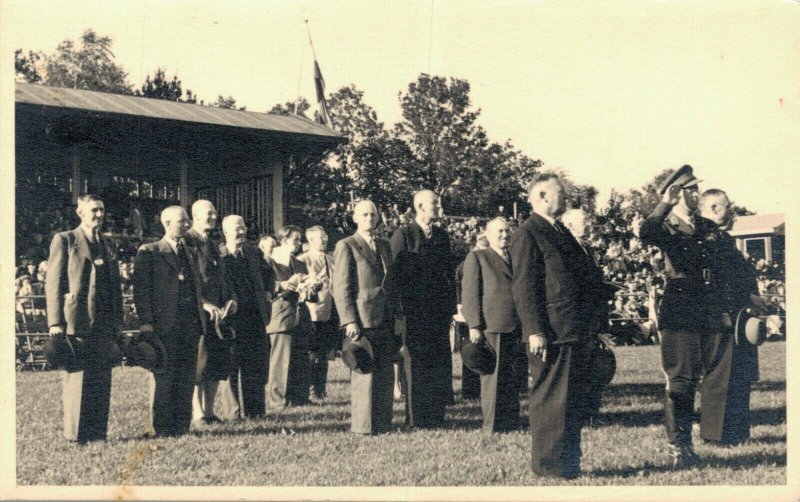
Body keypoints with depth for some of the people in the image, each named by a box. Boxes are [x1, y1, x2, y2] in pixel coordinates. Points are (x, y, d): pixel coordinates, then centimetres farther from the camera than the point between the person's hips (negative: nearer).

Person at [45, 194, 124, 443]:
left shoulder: (107, 245, 18)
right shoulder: (64, 240, 2)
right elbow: (53, 283, -4)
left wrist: (118, 323, 13)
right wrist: (55, 322, -11)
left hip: (104, 325, 5)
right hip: (76, 323, -5)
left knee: (102, 382, 5)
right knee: (77, 379, -3)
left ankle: (98, 433, 11)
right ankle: (75, 435, 4)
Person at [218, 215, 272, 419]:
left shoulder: (254, 255, 12)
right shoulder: (216, 256, -6)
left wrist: (267, 291, 12)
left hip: (255, 317, 5)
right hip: (231, 318, -5)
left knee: (256, 366, 7)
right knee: (232, 365, 1)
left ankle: (254, 409, 16)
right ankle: (233, 410, 10)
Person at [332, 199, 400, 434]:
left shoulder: (384, 246, 18)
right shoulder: (346, 246, -2)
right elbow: (341, 288, -7)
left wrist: (396, 317, 14)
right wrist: (350, 321, -14)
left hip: (385, 321, 6)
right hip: (362, 321, -6)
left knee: (385, 376, 7)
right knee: (364, 374, -4)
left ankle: (383, 423, 15)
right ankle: (363, 425, 4)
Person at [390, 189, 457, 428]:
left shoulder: (442, 236, 14)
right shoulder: (403, 235, -3)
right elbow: (396, 272, -7)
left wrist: (451, 305, 11)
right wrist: (400, 309, -11)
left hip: (440, 309, 5)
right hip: (414, 309, -5)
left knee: (440, 362, 6)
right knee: (417, 362, -1)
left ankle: (436, 415, 15)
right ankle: (416, 417, 6)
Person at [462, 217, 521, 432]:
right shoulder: (477, 257, 6)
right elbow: (470, 293, -2)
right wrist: (474, 326, -11)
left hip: (517, 328, 5)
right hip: (492, 327, -5)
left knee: (513, 380, 8)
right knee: (493, 378, -2)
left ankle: (512, 423, 15)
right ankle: (492, 425, 3)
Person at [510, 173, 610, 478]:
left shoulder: (562, 233, 21)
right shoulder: (527, 234, -8)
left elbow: (587, 277, 25)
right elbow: (523, 287, -15)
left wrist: (593, 325, 19)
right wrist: (534, 331, -21)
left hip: (579, 333, 9)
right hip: (552, 334, -9)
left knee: (576, 402, 14)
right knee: (550, 400, -3)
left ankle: (569, 461, 24)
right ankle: (548, 463, 5)